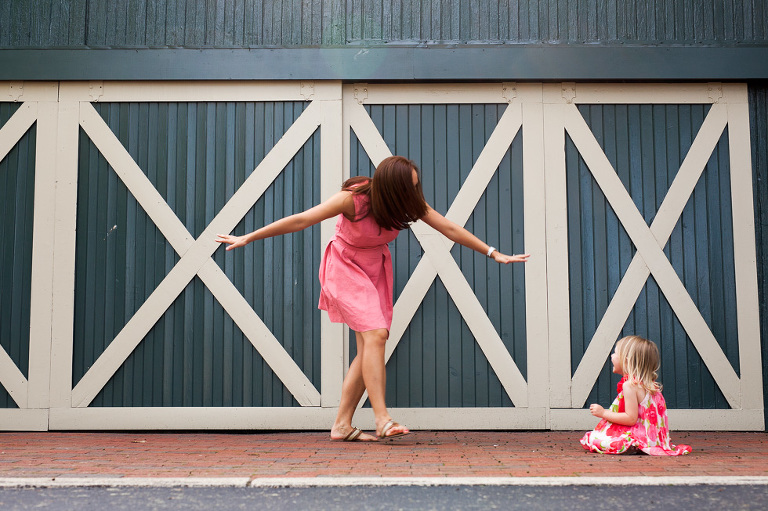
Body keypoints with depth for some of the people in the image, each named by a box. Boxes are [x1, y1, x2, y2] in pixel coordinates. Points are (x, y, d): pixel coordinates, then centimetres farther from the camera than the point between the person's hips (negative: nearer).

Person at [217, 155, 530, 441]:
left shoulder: (410, 202, -12)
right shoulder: (354, 198, -27)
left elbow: (450, 229, -8)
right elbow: (301, 220, -24)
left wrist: (493, 253, -10)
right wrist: (247, 239, -20)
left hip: (375, 270, 6)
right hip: (345, 268, -5)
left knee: (368, 349, -3)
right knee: (376, 334, -23)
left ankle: (342, 425, 4)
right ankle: (382, 420, -22)